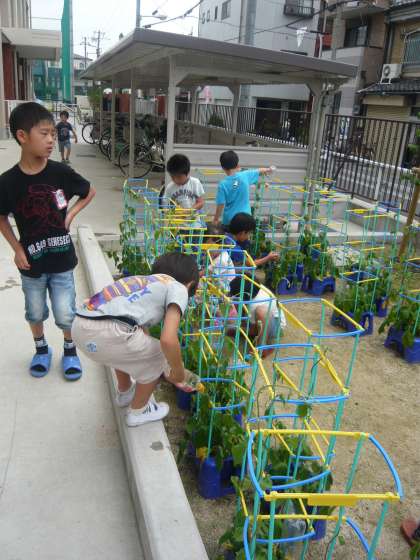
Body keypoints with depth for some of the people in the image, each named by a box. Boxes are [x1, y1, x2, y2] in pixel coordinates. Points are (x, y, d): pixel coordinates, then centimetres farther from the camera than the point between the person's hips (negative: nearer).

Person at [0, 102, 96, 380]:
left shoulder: (61, 173, -12)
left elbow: (90, 192, 6)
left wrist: (71, 214, -6)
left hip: (61, 259, 0)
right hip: (31, 262, 1)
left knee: (65, 314, 8)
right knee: (35, 312, 19)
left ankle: (70, 349, 35)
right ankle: (41, 348, 44)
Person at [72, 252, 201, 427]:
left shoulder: (145, 282, 33)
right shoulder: (178, 288, 9)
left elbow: (141, 330, 42)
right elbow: (168, 340, -6)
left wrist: (169, 372, 50)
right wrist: (178, 372, 14)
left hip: (79, 326, 9)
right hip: (106, 331, -8)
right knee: (158, 358, 18)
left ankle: (125, 393, 57)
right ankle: (138, 411, 34)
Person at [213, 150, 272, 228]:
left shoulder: (223, 184, -13)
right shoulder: (245, 176, -5)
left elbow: (220, 204, -12)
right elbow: (260, 171, 14)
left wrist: (216, 219, 1)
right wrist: (268, 169, 35)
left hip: (229, 219, -2)